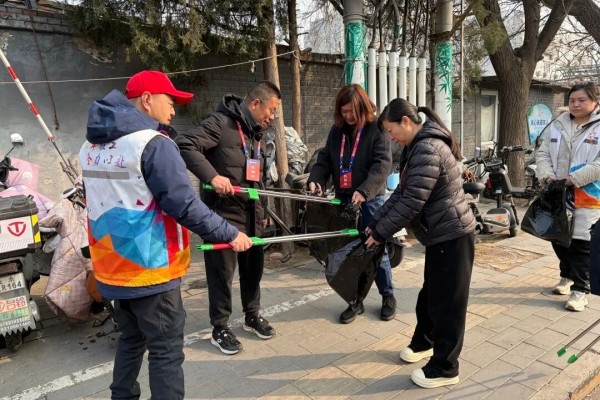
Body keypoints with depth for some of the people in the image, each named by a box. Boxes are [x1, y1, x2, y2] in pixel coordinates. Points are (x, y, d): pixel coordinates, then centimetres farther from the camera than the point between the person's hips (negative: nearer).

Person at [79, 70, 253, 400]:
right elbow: (184, 206, -22)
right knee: (166, 350, 4)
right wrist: (230, 234, -12)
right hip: (149, 269, -8)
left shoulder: (92, 145, 8)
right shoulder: (153, 144, -18)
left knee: (131, 340, 23)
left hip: (114, 267, 8)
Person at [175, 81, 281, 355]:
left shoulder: (255, 132, 14)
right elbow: (185, 145, -23)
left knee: (254, 265, 15)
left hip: (249, 211, 8)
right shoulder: (221, 123, -13)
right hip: (223, 211, -8)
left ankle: (252, 316, 33)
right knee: (222, 270, 2)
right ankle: (220, 328, 18)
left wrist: (260, 211, 19)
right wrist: (212, 176, -30)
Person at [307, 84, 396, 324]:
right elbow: (325, 160, 11)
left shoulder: (377, 130, -6)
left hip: (370, 200, -5)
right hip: (342, 199, 5)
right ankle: (356, 300, 22)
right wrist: (315, 180, -8)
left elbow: (382, 165, -15)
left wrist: (364, 190, -28)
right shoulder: (337, 130, 10)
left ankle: (388, 296, 24)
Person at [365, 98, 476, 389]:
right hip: (441, 234, 10)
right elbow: (401, 192, 12)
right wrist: (375, 222, 6)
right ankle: (423, 343, 43)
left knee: (447, 302, 3)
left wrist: (380, 232, -16)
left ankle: (444, 369, 18)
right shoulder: (419, 147, 12)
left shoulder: (428, 149, -22)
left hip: (452, 235, -10)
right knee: (430, 294, 23)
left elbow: (412, 202, -25)